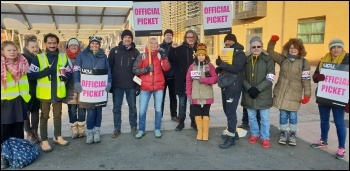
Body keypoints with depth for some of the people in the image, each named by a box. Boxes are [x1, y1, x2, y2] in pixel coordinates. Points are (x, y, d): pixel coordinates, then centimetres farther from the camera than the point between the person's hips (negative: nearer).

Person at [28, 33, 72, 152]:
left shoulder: (63, 57, 5)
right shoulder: (38, 57, -3)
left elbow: (69, 73, 8)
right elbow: (30, 75, -7)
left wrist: (65, 76, -15)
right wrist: (43, 72, -22)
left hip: (58, 92, 3)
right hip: (44, 93, -3)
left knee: (58, 115, 15)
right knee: (44, 116, 7)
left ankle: (58, 136, 30)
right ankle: (44, 141, 16)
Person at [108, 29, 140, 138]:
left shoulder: (135, 52, 3)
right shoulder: (114, 51, 2)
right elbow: (109, 66, 2)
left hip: (131, 85, 0)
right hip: (117, 85, 0)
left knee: (132, 107, 10)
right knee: (116, 108, 8)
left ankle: (134, 128, 23)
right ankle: (117, 128, 21)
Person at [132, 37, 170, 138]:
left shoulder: (160, 55, 5)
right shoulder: (142, 56, 2)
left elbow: (166, 68, -8)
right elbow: (135, 70, -1)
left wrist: (164, 57, -19)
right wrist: (146, 69, -15)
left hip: (159, 86, 1)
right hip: (145, 87, -1)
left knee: (158, 109, 9)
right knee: (142, 110, 2)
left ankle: (157, 129, 22)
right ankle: (141, 130, 18)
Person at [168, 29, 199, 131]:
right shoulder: (180, 48, 0)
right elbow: (172, 60, -8)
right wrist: (173, 49, -19)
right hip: (182, 79, -1)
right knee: (182, 102, 9)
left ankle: (193, 121, 26)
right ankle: (181, 122, 21)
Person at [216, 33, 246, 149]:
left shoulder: (240, 54, -7)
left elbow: (236, 68, -22)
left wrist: (221, 64, -26)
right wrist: (217, 69, -1)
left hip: (233, 87, -8)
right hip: (225, 86, 9)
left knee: (231, 112, -7)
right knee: (227, 110, 15)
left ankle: (231, 137, 1)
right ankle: (232, 132, 29)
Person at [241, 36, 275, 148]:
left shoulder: (268, 59, -5)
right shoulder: (245, 59, 2)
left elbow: (270, 79, -9)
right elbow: (242, 77, 1)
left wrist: (257, 89, -17)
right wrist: (249, 88, -14)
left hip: (263, 94, -2)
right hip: (249, 94, 3)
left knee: (264, 118, 7)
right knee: (251, 117, 15)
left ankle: (265, 137, 22)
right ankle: (255, 134, 33)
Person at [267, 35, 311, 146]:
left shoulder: (304, 62, -2)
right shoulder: (283, 58, 5)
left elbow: (306, 80, -4)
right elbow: (270, 52, 8)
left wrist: (307, 94, -7)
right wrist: (272, 41, -8)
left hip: (294, 94, -2)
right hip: (281, 92, 2)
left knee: (293, 115, 4)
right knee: (283, 114, 7)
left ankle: (292, 135, 23)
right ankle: (283, 134, 23)